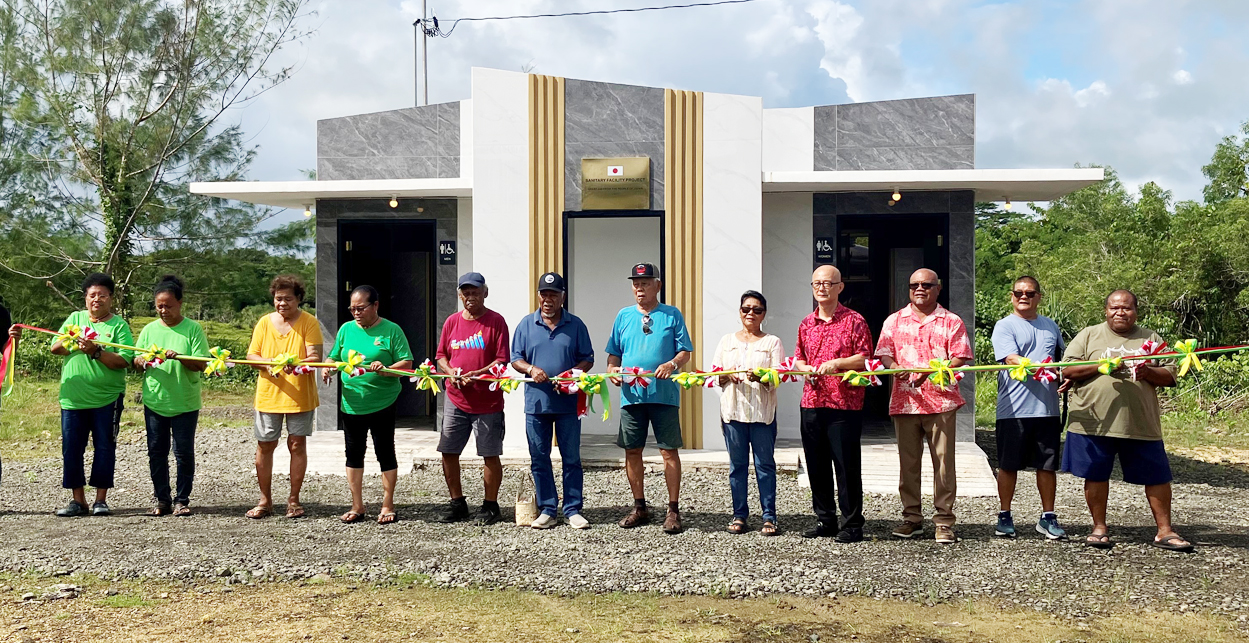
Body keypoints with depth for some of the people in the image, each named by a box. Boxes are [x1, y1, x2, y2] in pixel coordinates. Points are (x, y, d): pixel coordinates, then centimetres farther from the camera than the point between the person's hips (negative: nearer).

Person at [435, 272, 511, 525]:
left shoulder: (496, 321, -4)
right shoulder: (452, 321, 9)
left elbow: (502, 360, -8)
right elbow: (441, 355, 14)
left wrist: (475, 375, -20)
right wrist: (450, 372, -7)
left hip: (488, 402, -4)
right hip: (455, 400, 4)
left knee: (491, 455, 1)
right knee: (448, 452, 6)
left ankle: (490, 505, 16)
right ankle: (457, 503, 21)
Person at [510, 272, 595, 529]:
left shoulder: (575, 325, 6)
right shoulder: (527, 324, 8)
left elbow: (588, 358, 7)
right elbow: (515, 359, 9)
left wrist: (573, 373, -12)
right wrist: (531, 368, -12)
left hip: (568, 402, -1)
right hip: (536, 402, 1)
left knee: (571, 458, 3)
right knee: (539, 459, 5)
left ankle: (573, 510, 11)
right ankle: (547, 511, 14)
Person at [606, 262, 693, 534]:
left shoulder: (672, 315, 4)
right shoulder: (623, 316, 13)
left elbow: (685, 351, 2)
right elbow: (614, 353, 16)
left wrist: (672, 364, -18)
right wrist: (612, 369, -4)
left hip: (664, 394, -3)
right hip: (631, 394, 3)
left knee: (669, 450, -2)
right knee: (632, 450, 7)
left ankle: (673, 510, 8)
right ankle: (640, 507, 20)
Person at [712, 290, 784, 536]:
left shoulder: (772, 342, 6)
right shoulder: (727, 341, 13)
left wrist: (760, 377, -23)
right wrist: (728, 376, -11)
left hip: (763, 411, -2)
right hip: (733, 410, 2)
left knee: (765, 464, 0)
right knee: (737, 464, 5)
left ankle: (769, 517, 5)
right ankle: (739, 515, 13)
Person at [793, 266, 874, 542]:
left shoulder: (854, 321, -1)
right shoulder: (806, 324, 15)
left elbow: (865, 358, -6)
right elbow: (798, 358, 21)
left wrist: (837, 363, -19)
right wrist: (804, 367, 0)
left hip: (845, 404, -5)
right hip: (812, 403, 6)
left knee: (847, 465, -3)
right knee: (816, 465, 10)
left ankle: (852, 524, 7)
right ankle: (825, 520, 21)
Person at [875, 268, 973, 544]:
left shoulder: (951, 322, 7)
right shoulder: (894, 321, 14)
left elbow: (960, 358, -2)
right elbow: (884, 354, 8)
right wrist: (895, 367, -15)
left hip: (941, 400, -2)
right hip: (904, 400, 2)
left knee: (944, 461, -2)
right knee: (908, 461, 7)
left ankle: (944, 521, 5)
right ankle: (912, 517, 16)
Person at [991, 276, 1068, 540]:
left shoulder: (1050, 326, 16)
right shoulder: (1004, 326, -2)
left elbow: (1063, 359, 25)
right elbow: (1012, 360, -16)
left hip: (1047, 409, 4)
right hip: (1013, 409, -4)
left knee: (1047, 465, 8)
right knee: (1008, 465, 4)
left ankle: (1048, 517, 18)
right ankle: (1005, 516, 16)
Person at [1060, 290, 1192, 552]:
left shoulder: (1151, 339, 12)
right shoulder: (1089, 335, 7)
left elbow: (1170, 376, 9)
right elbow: (1068, 370, -2)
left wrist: (1148, 372, -11)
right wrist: (1102, 365, -14)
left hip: (1141, 424, 1)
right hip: (1094, 421, -1)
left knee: (1157, 476, 3)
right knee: (1096, 474, 4)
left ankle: (1164, 531, 15)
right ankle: (1100, 528, 17)